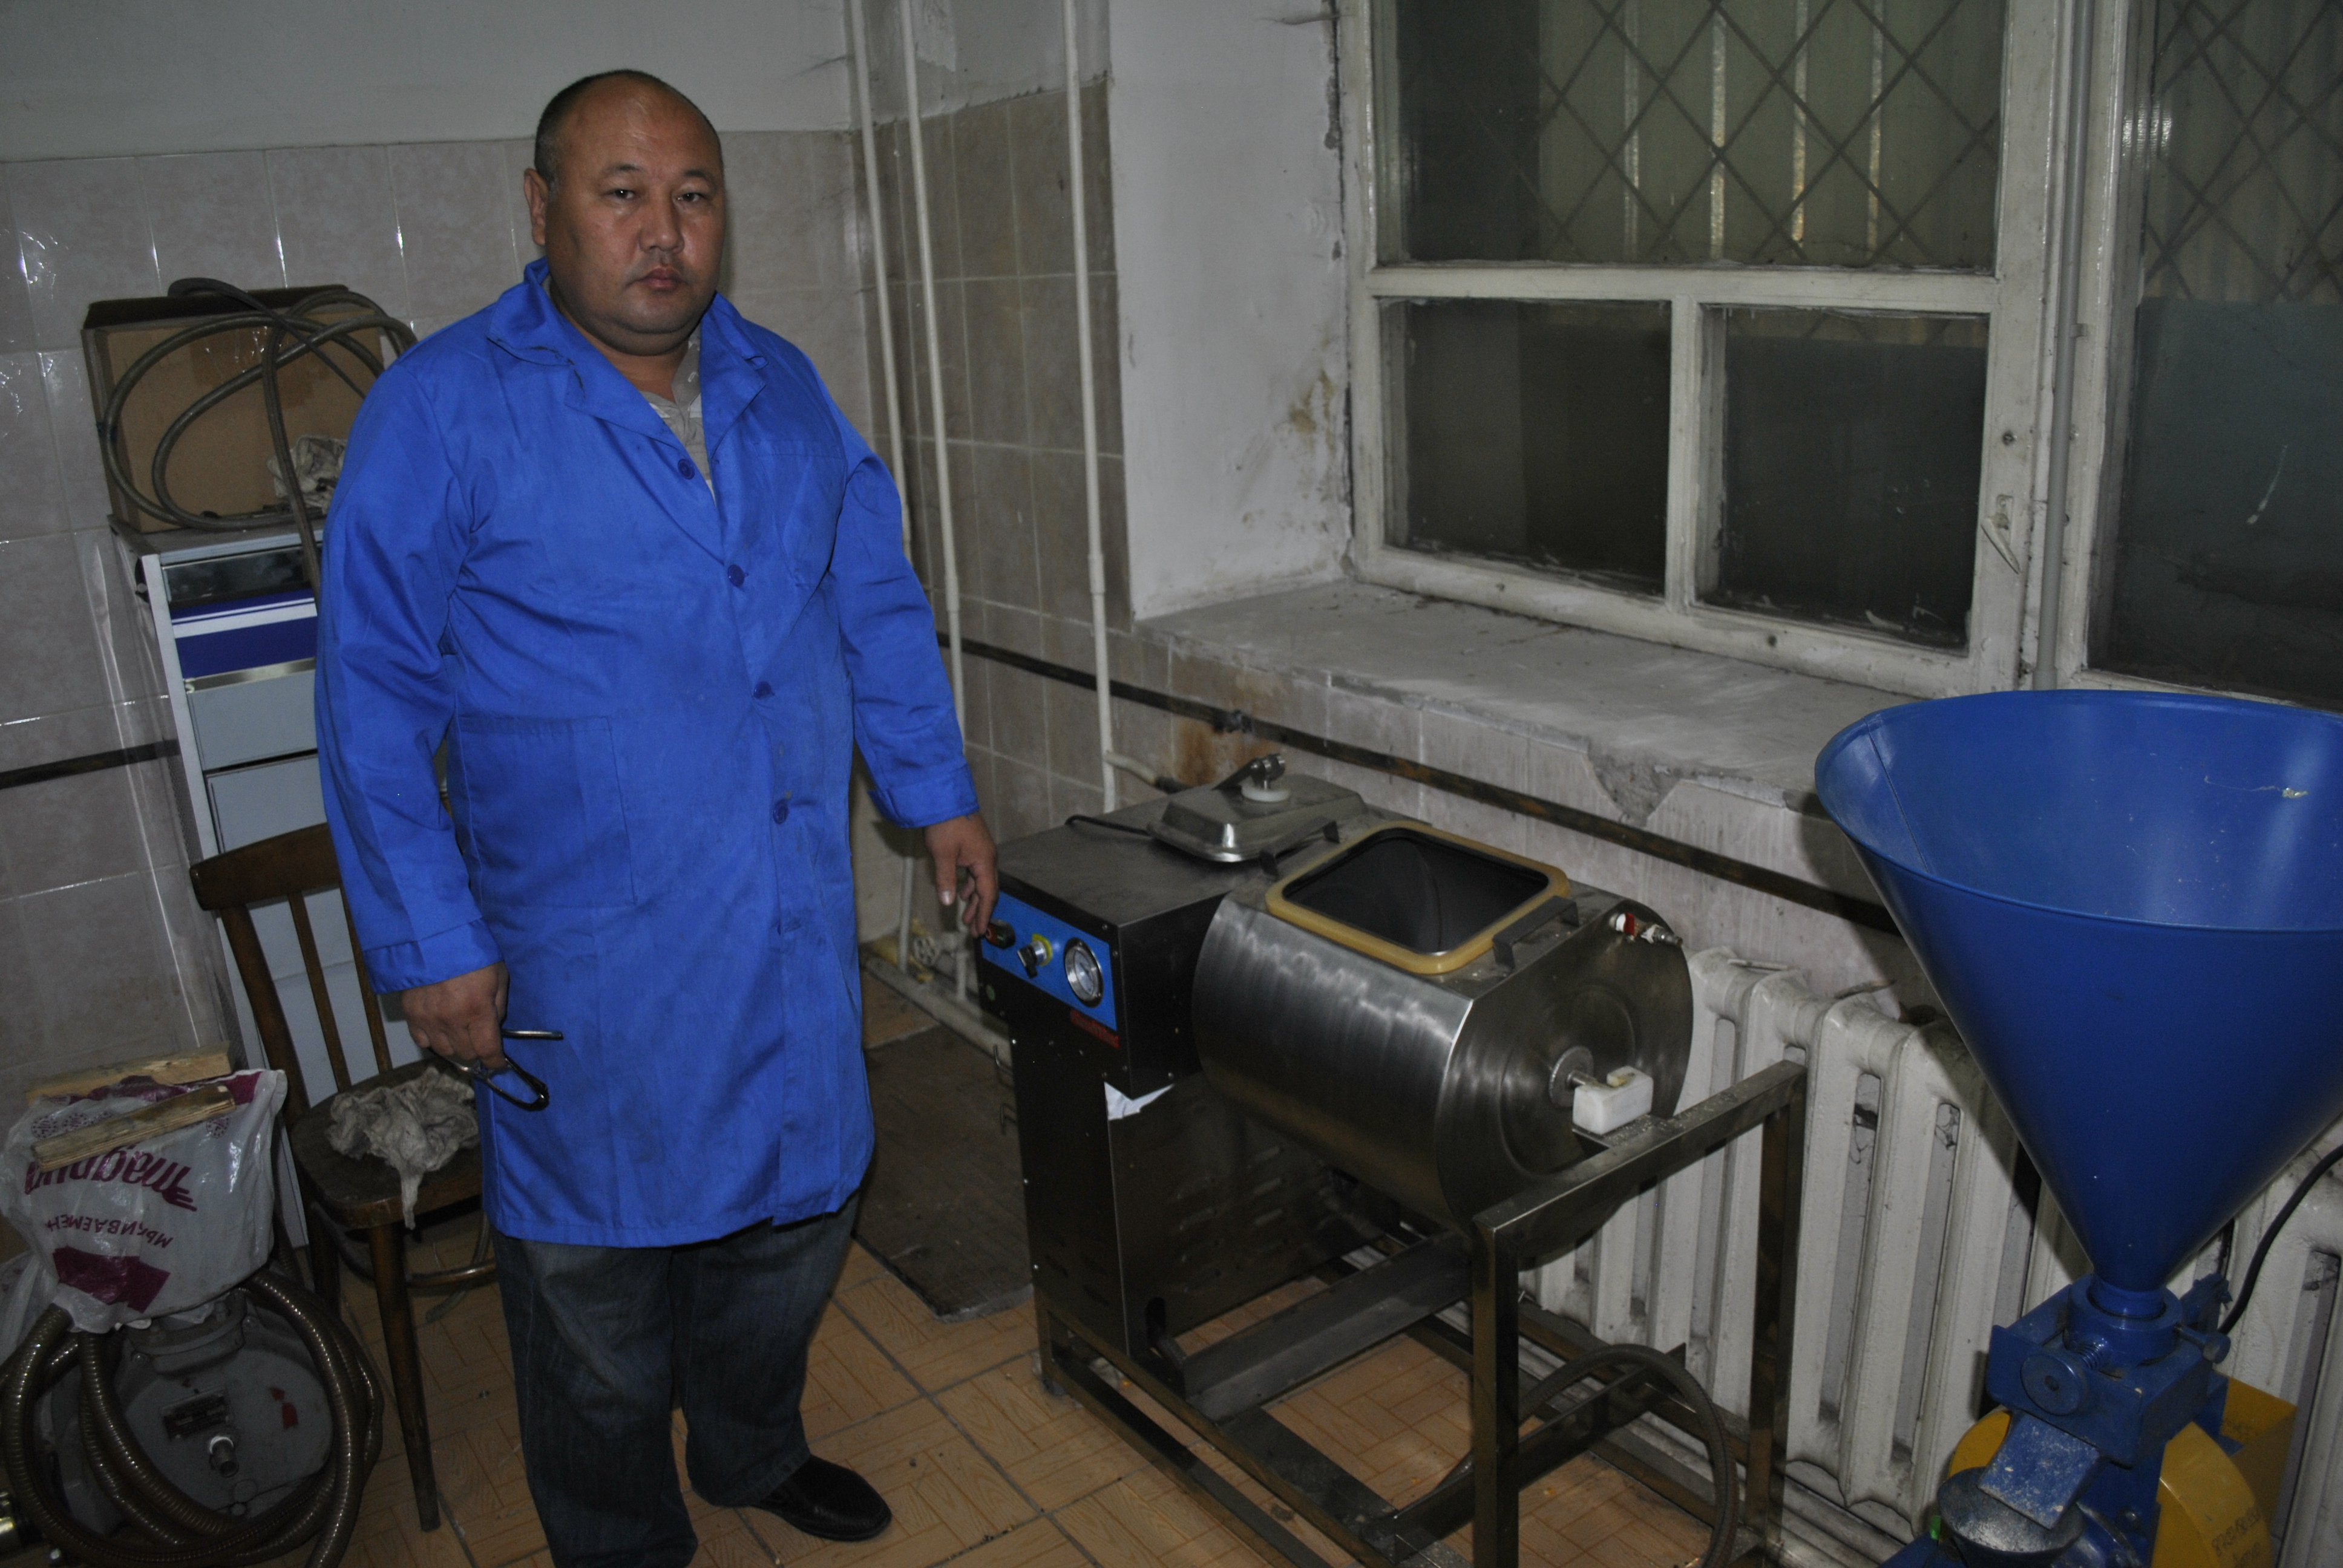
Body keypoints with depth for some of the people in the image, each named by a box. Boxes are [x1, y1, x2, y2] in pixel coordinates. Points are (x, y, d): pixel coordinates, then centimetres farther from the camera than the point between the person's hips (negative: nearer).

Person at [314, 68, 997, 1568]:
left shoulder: (785, 389, 5)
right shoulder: (442, 409, -11)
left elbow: (878, 605, 13)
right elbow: (375, 698, -10)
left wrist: (941, 794, 11)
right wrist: (433, 944, -11)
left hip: (795, 927, 5)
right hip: (591, 952, -4)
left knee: (793, 1212, 21)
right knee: (601, 1274, 12)